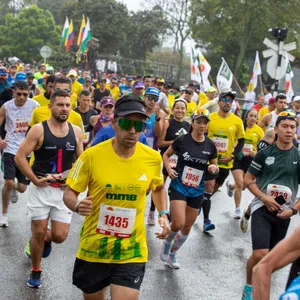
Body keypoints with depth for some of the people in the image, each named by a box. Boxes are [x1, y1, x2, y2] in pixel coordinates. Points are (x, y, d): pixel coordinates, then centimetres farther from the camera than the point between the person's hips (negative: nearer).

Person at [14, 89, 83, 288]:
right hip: (41, 188, -3)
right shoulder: (38, 130, -10)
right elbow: (19, 157, -11)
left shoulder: (76, 131, 2)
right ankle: (36, 271, 27)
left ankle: (46, 238, 38)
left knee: (60, 236, 1)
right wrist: (35, 180, -14)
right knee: (38, 232, 4)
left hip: (65, 189, 3)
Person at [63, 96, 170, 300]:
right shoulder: (92, 155, -14)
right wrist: (78, 206, -27)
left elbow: (159, 188, 16)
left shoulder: (153, 158, -6)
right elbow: (69, 193, -5)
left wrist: (164, 215, 1)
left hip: (132, 252, 0)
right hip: (93, 248, 0)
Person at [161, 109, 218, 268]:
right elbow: (166, 155, 5)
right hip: (179, 186, -4)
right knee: (178, 224, -18)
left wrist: (214, 169, -12)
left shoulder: (210, 145, 0)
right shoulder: (182, 140, -8)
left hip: (197, 190, 4)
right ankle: (167, 242, 16)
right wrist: (169, 169, -11)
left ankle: (172, 254, 33)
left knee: (187, 227, 11)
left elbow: (215, 166, 11)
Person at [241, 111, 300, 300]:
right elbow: (248, 180, 2)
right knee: (260, 254, -16)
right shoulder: (265, 153, -2)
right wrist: (263, 197, -12)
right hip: (262, 209, -2)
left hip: (284, 213, 2)